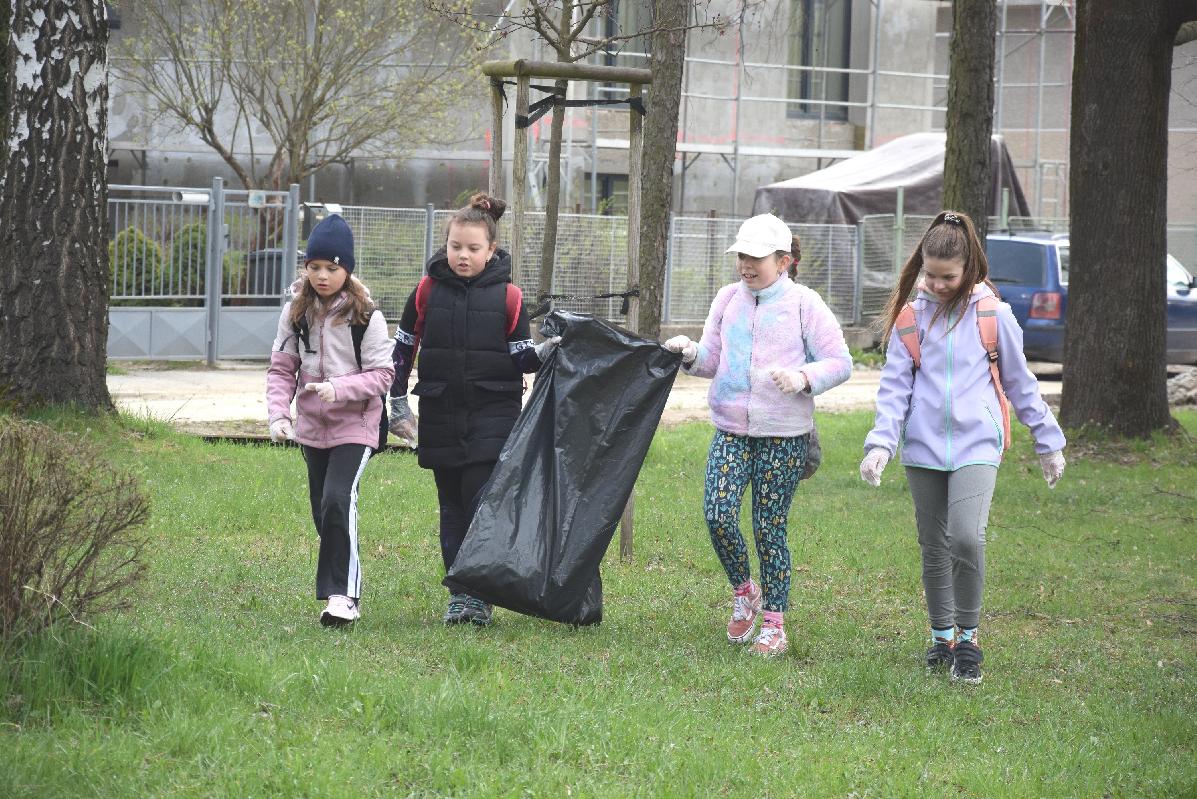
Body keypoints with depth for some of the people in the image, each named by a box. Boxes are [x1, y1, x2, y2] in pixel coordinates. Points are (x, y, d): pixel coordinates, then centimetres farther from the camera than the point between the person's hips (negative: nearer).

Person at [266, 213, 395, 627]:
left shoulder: (365, 315, -9)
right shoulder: (296, 312, 3)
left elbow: (382, 374, -10)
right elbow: (282, 368, 6)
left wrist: (339, 389, -24)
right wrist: (279, 413, -9)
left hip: (355, 426, -5)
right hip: (312, 426, 5)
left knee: (337, 500, -21)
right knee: (322, 512, 9)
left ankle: (341, 593, -16)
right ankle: (346, 592, 21)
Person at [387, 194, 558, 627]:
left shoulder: (507, 296, -1)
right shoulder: (428, 290, 2)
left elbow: (519, 357, 3)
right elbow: (403, 347, 12)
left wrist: (544, 352, -18)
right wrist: (398, 403, 10)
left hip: (492, 413, -2)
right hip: (441, 416, 2)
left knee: (483, 500, -11)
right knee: (452, 505, 7)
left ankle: (479, 594, -8)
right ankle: (458, 592, 13)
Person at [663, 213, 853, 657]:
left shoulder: (804, 304, -5)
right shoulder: (728, 299, 7)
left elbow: (840, 363, -4)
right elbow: (712, 359, 12)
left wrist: (803, 378, -23)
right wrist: (691, 354, -11)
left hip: (784, 436, -3)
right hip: (731, 431, 4)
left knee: (769, 528, 0)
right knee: (717, 514, -13)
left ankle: (774, 626, 13)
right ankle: (743, 592, 15)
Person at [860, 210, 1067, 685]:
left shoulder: (992, 314, 1)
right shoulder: (911, 317, 5)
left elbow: (1019, 381, 10)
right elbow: (895, 386, 5)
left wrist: (1048, 441, 14)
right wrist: (881, 442, -9)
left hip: (975, 444, -3)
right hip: (924, 448, 3)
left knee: (967, 538, -20)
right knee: (934, 547, 8)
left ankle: (968, 637, -5)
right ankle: (942, 637, 25)